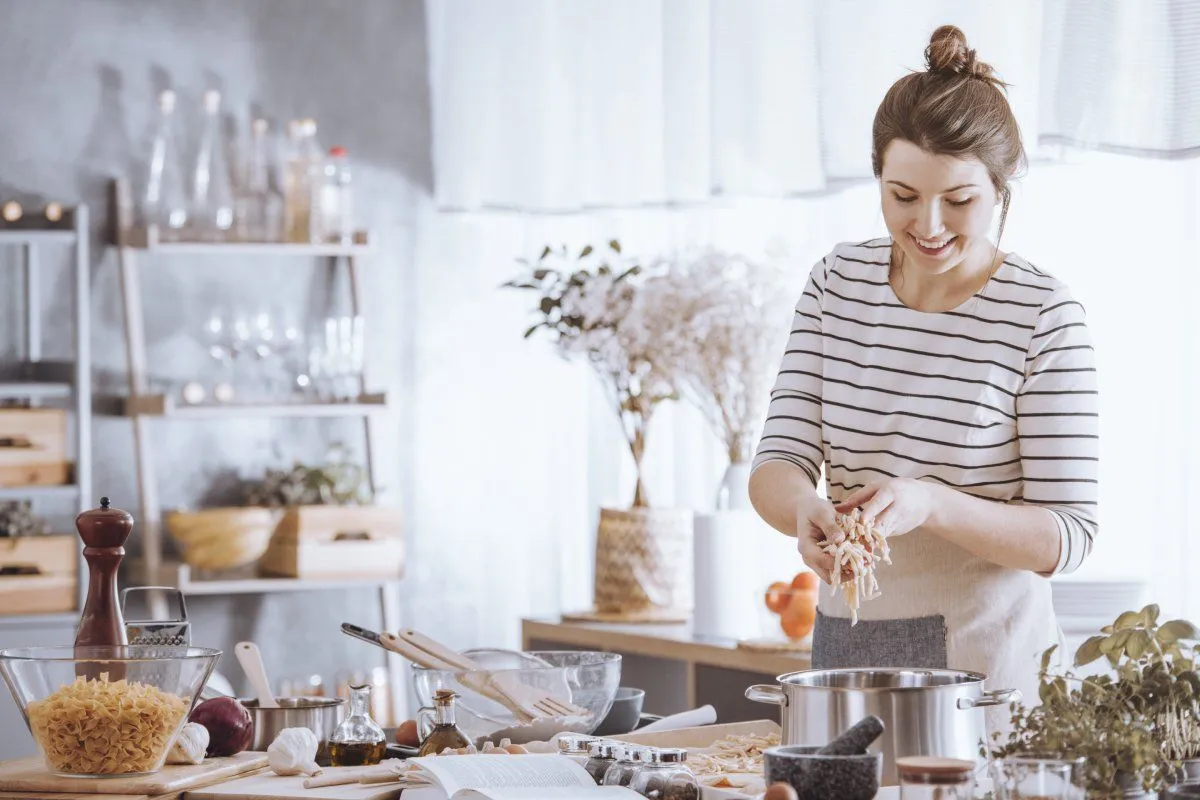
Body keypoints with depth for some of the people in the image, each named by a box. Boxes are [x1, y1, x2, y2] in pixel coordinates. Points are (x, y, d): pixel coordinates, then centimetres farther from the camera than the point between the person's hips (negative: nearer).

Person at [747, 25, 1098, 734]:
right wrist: (804, 508, -26)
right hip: (846, 645, 4)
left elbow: (1068, 534, -14)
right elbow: (778, 462, -2)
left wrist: (929, 504, -30)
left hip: (985, 656, -4)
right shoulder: (839, 283, 2)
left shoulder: (1043, 313, -12)